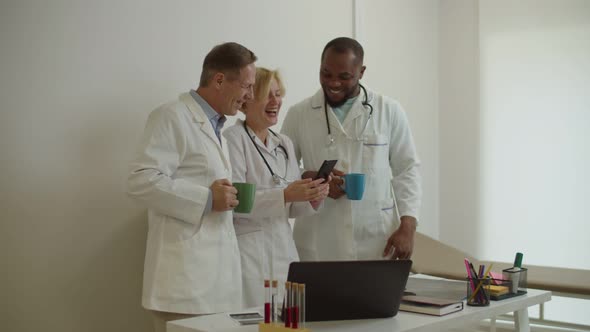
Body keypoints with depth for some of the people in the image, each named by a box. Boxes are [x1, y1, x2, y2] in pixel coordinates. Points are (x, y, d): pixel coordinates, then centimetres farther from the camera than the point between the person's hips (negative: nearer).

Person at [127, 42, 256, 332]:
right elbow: (141, 180, -18)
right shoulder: (172, 117, -7)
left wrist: (227, 198, 11)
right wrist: (206, 199, -17)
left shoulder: (215, 127, 21)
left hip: (215, 270, 8)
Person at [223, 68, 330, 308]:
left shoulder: (284, 144, 14)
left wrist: (312, 200, -4)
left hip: (285, 250, 6)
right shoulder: (233, 139, -6)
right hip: (249, 252, -6)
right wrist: (285, 195, -24)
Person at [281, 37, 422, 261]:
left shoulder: (389, 111, 3)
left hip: (378, 242, 0)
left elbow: (407, 171, 6)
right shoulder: (299, 114, 3)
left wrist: (407, 228, -4)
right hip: (318, 245, 0)